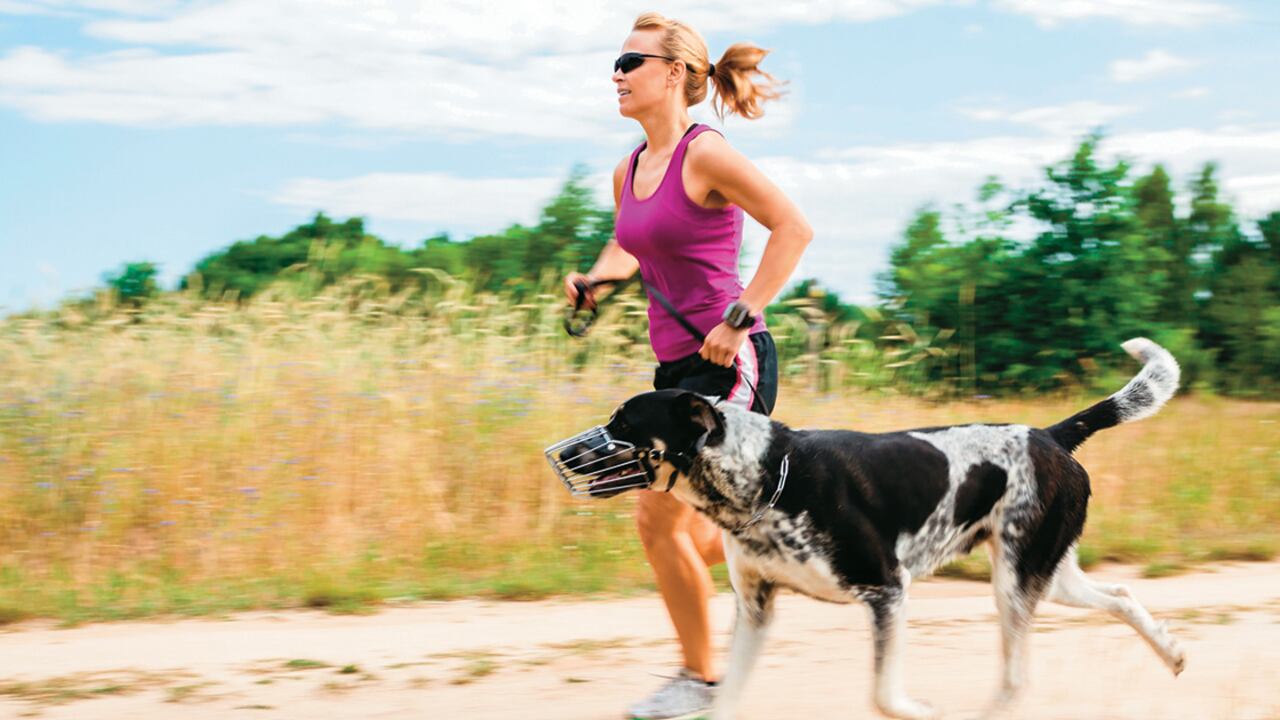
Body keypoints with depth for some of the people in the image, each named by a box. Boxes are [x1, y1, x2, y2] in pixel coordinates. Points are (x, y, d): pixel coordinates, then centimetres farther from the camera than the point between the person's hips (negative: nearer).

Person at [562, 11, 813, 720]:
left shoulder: (704, 154, -12)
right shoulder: (629, 170, 12)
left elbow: (792, 227, -17)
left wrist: (739, 319, -20)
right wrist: (595, 278, 8)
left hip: (729, 365, -9)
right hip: (677, 365, 9)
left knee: (658, 517, -9)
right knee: (687, 534, 13)